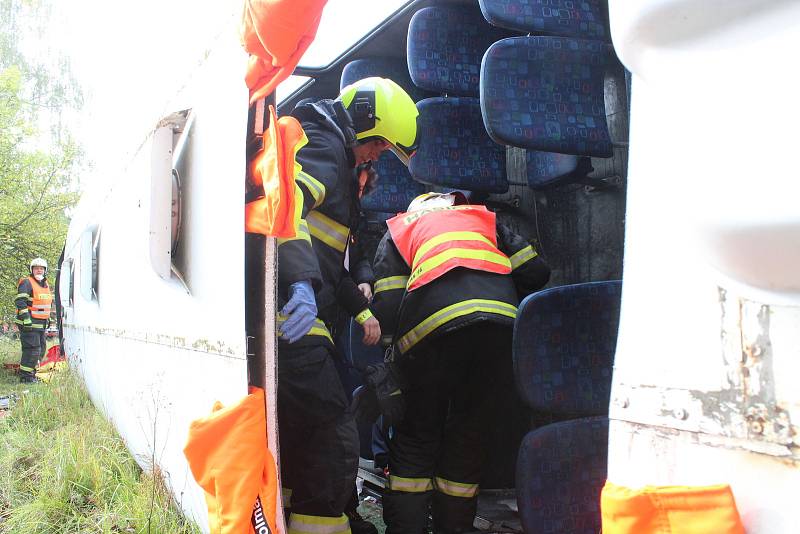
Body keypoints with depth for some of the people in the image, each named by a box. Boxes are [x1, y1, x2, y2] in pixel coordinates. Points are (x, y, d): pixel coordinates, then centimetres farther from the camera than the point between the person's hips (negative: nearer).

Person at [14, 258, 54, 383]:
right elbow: (20, 301, -18)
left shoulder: (45, 284, 17)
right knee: (32, 349, -11)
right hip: (29, 323, -9)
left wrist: (48, 318, 26)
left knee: (41, 348, 13)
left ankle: (31, 372, 24)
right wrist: (25, 317, -25)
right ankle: (25, 375, -3)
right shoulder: (26, 283, -10)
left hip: (41, 324, 9)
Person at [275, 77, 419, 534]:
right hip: (292, 317, -11)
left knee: (297, 434, 19)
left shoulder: (334, 157, 26)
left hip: (289, 315, 11)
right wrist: (301, 280, -41)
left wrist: (361, 308, 30)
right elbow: (286, 200, -29)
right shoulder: (323, 144, -5)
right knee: (335, 440, -9)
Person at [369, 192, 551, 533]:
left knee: (415, 439, 16)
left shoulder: (399, 230, 28)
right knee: (469, 439, 18)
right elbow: (535, 273, 21)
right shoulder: (484, 218, 34)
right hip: (502, 322, 2)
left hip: (434, 326, -2)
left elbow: (387, 308, 12)